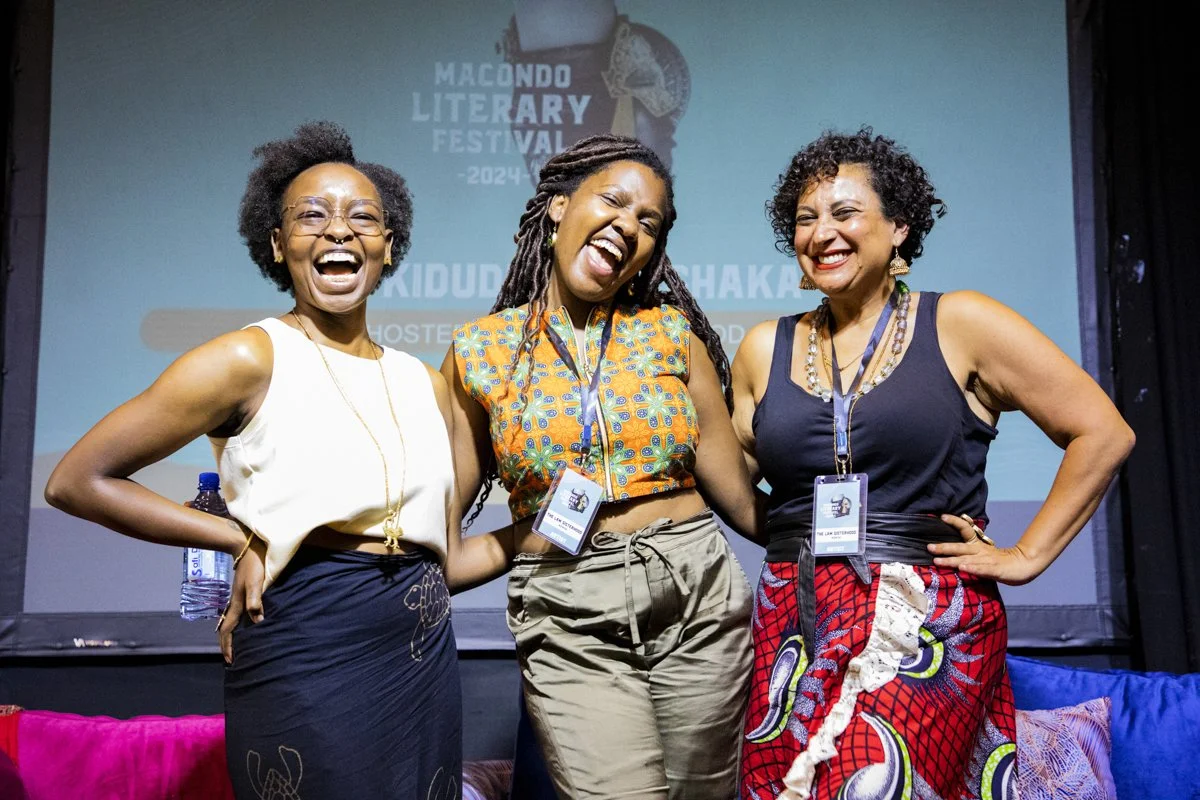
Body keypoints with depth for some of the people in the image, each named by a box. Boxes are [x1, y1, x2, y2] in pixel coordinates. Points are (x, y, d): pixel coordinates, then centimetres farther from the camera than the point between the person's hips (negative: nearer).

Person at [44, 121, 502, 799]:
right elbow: (78, 481, -6)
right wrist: (243, 542, -8)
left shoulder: (427, 385, 9)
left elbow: (446, 559, 12)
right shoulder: (251, 360, -7)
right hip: (303, 664, -5)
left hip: (425, 662, 6)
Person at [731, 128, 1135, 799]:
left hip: (932, 628, -3)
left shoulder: (958, 325, 0)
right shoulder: (765, 349, 9)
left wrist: (1026, 555, 0)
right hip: (794, 629, 3)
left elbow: (1103, 433, 2)